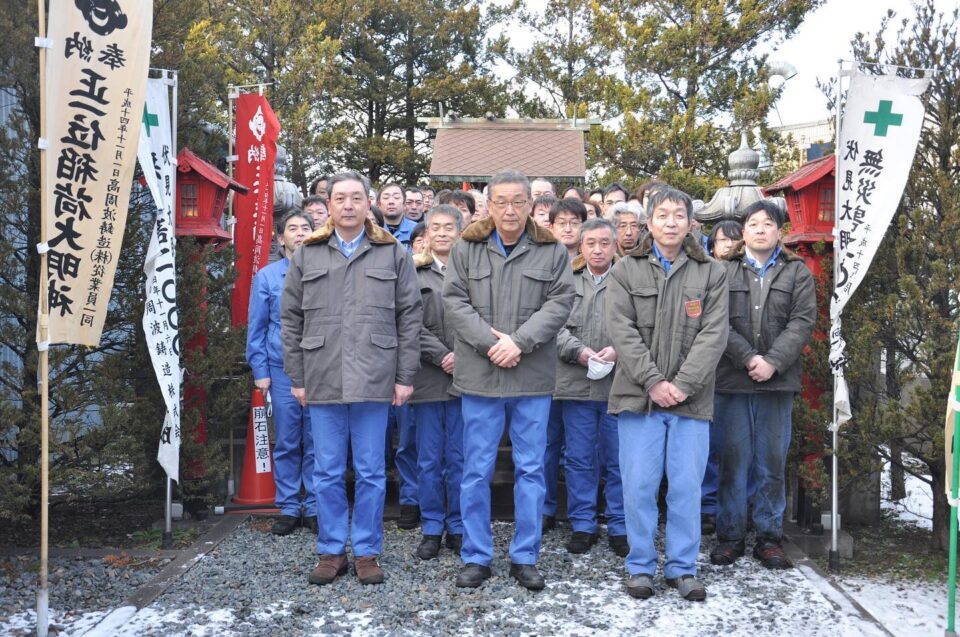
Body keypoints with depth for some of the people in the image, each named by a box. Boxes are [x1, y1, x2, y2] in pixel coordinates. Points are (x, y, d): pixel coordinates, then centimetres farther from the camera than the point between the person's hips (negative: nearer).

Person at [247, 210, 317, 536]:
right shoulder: (267, 276, 5)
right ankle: (288, 507, 17)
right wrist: (260, 371, 2)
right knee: (286, 442, 7)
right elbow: (256, 327, 7)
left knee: (316, 442, 5)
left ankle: (314, 507, 16)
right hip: (282, 369, 1)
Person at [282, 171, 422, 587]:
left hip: (374, 380, -1)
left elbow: (410, 316, 4)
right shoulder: (306, 255, 9)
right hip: (322, 380, 1)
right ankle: (331, 551, 22)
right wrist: (296, 378, 4)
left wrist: (405, 376, -1)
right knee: (327, 472, 9)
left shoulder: (393, 253, 6)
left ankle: (367, 551, 19)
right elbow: (291, 319, 9)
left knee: (371, 472, 6)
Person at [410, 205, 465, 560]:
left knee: (459, 459, 7)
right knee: (429, 460, 7)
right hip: (428, 380, 0)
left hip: (465, 378, 0)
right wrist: (442, 357, -11)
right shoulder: (413, 274, 5)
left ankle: (457, 528, 18)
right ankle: (432, 529, 17)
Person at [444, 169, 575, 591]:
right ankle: (476, 557, 19)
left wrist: (518, 342, -15)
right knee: (476, 471, 6)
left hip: (532, 379, 0)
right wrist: (490, 342, -14)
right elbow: (454, 301, -2)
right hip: (480, 377, 0)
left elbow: (559, 304, -4)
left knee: (531, 470, 7)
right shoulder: (467, 248, 4)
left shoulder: (552, 252, 4)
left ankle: (525, 557, 20)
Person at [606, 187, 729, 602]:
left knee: (687, 486, 4)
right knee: (639, 485, 2)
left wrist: (683, 385, -12)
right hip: (638, 394, 0)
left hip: (690, 398, 1)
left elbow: (714, 334, -1)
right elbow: (621, 330, -3)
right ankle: (640, 566, 16)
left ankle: (683, 567, 18)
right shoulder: (626, 270, 6)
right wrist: (653, 382, -12)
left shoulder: (711, 273, 8)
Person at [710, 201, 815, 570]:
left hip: (778, 380, 1)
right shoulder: (724, 272, 8)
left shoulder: (798, 273, 10)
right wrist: (747, 358, -14)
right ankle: (730, 536, 13)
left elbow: (802, 322, -1)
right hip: (732, 380, 0)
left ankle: (769, 537, 16)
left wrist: (773, 362, -13)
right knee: (733, 460, 4)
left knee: (772, 462, 6)